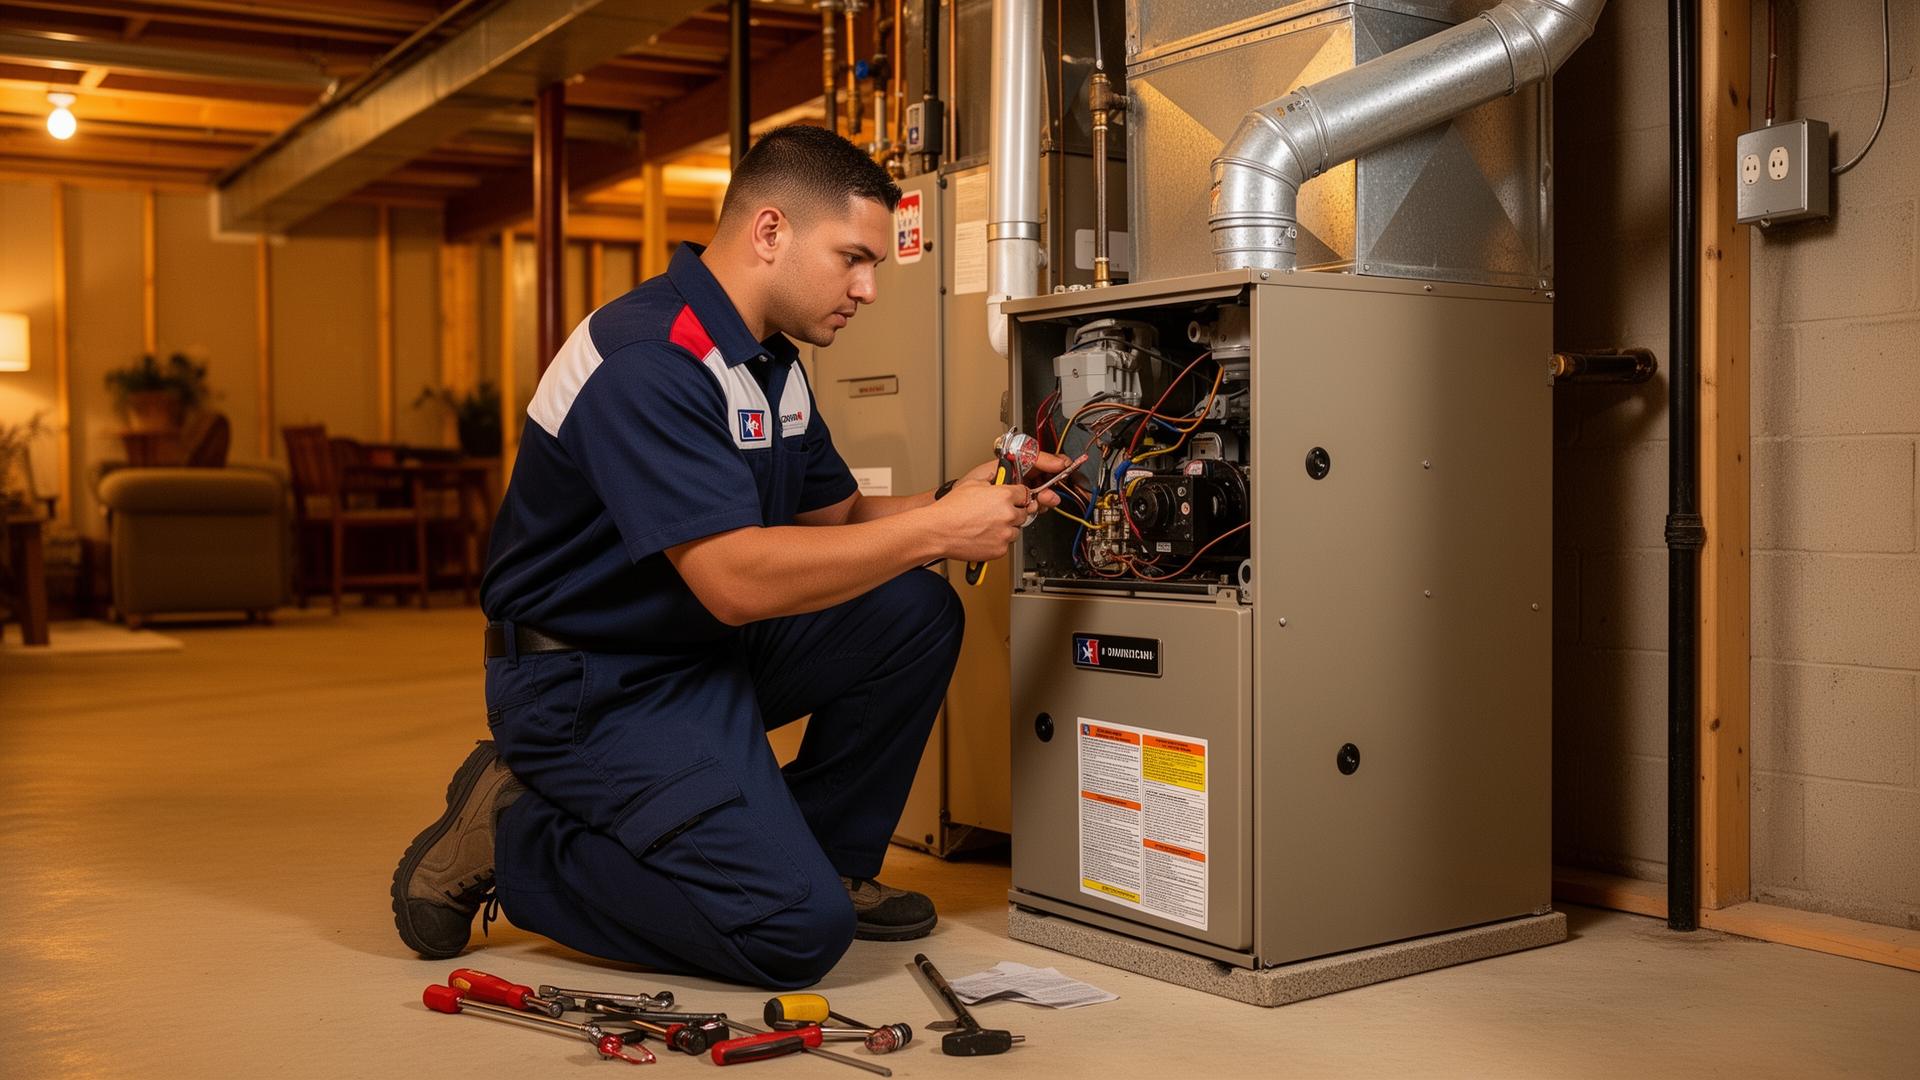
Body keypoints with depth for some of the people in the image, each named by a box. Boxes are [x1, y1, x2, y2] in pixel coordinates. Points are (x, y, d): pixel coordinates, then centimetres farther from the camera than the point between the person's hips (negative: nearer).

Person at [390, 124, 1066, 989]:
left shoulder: (770, 361, 9)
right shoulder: (644, 359, -24)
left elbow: (834, 514, 14)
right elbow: (737, 579, -31)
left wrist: (955, 500, -5)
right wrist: (936, 530, -24)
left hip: (712, 650, 10)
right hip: (592, 684, -10)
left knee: (914, 612, -5)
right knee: (799, 932, -18)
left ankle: (819, 858, 10)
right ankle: (510, 837, -2)